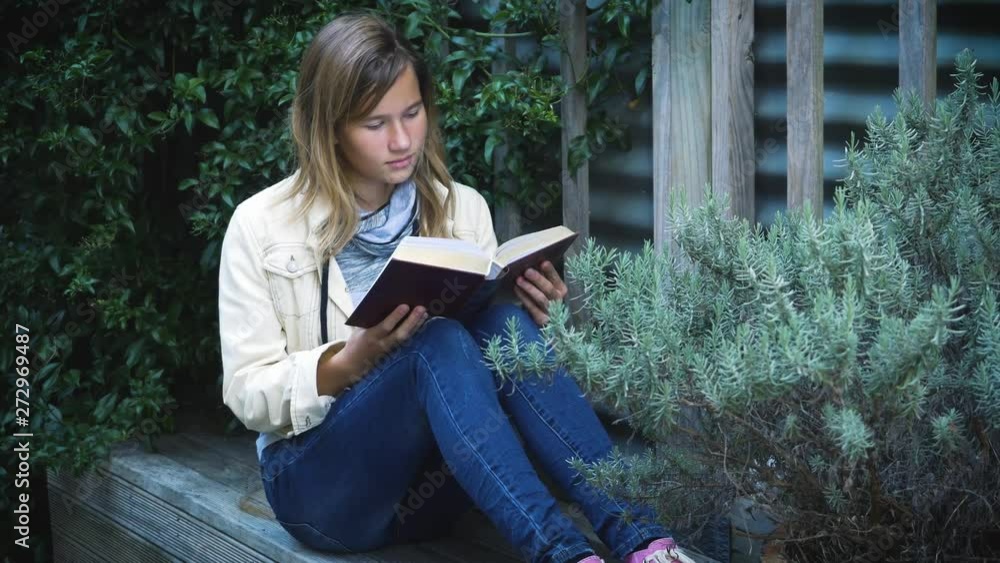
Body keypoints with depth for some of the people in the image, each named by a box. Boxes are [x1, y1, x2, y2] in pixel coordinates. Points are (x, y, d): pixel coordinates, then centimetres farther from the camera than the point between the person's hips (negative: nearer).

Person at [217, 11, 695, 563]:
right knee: (438, 342, -32)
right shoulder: (261, 225, -5)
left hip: (429, 487, 3)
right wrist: (349, 362, -24)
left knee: (500, 323, -27)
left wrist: (529, 321, -14)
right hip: (322, 479, -3)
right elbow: (247, 393, -7)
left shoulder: (463, 209, 6)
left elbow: (480, 353, 8)